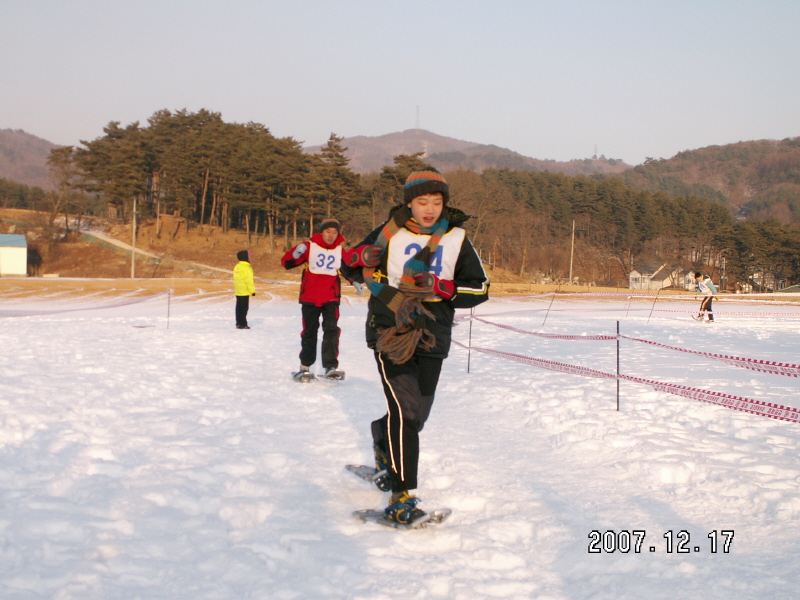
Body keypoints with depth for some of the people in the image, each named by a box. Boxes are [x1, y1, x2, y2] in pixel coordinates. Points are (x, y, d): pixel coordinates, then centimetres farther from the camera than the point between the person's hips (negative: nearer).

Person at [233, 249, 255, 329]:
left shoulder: (237, 267, 12)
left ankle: (238, 323, 17)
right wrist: (252, 290, -12)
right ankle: (242, 324, -5)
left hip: (238, 292, 9)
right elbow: (248, 280, -19)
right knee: (244, 308, -5)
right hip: (245, 292, -9)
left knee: (239, 307, 13)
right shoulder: (246, 268, -17)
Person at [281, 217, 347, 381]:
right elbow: (286, 263, -7)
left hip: (331, 298, 1)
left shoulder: (341, 250, 2)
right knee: (309, 332, 8)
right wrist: (295, 254, -27)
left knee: (331, 330, -12)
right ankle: (305, 367, 21)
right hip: (309, 298, -1)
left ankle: (331, 366, -9)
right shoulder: (309, 247, -6)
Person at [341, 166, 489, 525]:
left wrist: (440, 287, -12)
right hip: (390, 332, -3)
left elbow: (479, 288, 5)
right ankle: (401, 496, -13)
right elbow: (350, 268, 10)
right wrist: (362, 257, -14)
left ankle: (384, 442, 44)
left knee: (416, 415, 10)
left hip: (432, 338, 3)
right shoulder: (390, 232, 2)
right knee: (405, 409, -16)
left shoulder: (456, 239, 6)